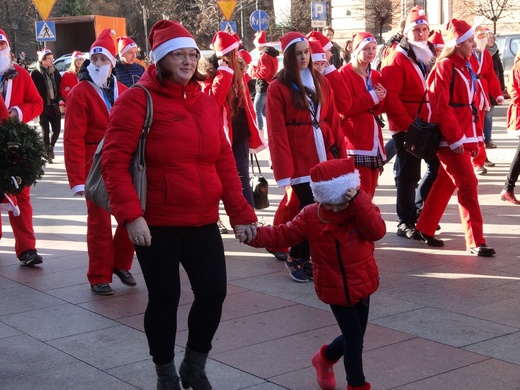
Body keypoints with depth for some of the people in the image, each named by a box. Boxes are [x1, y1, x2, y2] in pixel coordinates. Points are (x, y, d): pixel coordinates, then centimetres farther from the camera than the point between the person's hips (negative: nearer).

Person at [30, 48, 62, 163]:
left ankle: (51, 146, 31)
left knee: (57, 130, 3)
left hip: (54, 106, 4)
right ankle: (48, 153, 13)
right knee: (46, 132, 2)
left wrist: (59, 100, -1)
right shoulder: (35, 73, -6)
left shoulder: (55, 72, 9)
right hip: (43, 107, -4)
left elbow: (60, 87, 14)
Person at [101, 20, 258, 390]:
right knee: (165, 300, 4)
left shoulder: (206, 102, 9)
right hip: (156, 223, -5)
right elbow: (115, 161, -13)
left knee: (213, 293, 4)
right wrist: (130, 214, -21)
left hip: (203, 222, 5)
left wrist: (240, 212, 6)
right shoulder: (138, 100, -8)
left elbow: (224, 161, 11)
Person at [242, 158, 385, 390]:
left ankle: (326, 358, 44)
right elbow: (284, 234, -8)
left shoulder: (362, 209, -11)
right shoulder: (311, 216, -8)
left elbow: (377, 232, -29)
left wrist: (358, 202, -34)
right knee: (354, 337, -3)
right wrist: (256, 235, -23)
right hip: (335, 289, -2)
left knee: (354, 336, 15)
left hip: (362, 284, 2)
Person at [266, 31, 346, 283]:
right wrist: (284, 169, -15)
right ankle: (296, 259, 14)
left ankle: (307, 257, 19)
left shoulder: (321, 82, 12)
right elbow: (277, 133, -10)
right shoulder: (278, 87, -5)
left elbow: (333, 121, 12)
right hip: (300, 160, -5)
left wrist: (341, 154, 7)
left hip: (325, 156, 6)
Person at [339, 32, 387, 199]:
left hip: (374, 137, 7)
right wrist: (371, 97, -13)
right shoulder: (345, 73, -6)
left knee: (371, 186, 8)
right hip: (355, 138, -7)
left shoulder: (376, 76, 16)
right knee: (362, 187, -12)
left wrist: (380, 100, -3)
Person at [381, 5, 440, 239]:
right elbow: (390, 97, -17)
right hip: (407, 128, -7)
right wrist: (408, 123, -20)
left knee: (438, 167, 14)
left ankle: (419, 210, 32)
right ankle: (405, 222, 11)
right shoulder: (397, 60, -10)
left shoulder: (432, 57, 12)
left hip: (431, 126, 7)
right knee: (409, 175, 0)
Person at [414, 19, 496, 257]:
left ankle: (424, 229, 27)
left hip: (464, 136, 9)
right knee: (468, 185, -9)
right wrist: (455, 138, -20)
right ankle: (475, 241, -5)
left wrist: (475, 136, 15)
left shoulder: (466, 67, 14)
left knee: (446, 183, 15)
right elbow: (441, 107, -19)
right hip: (451, 139, -9)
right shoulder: (444, 67, -13)